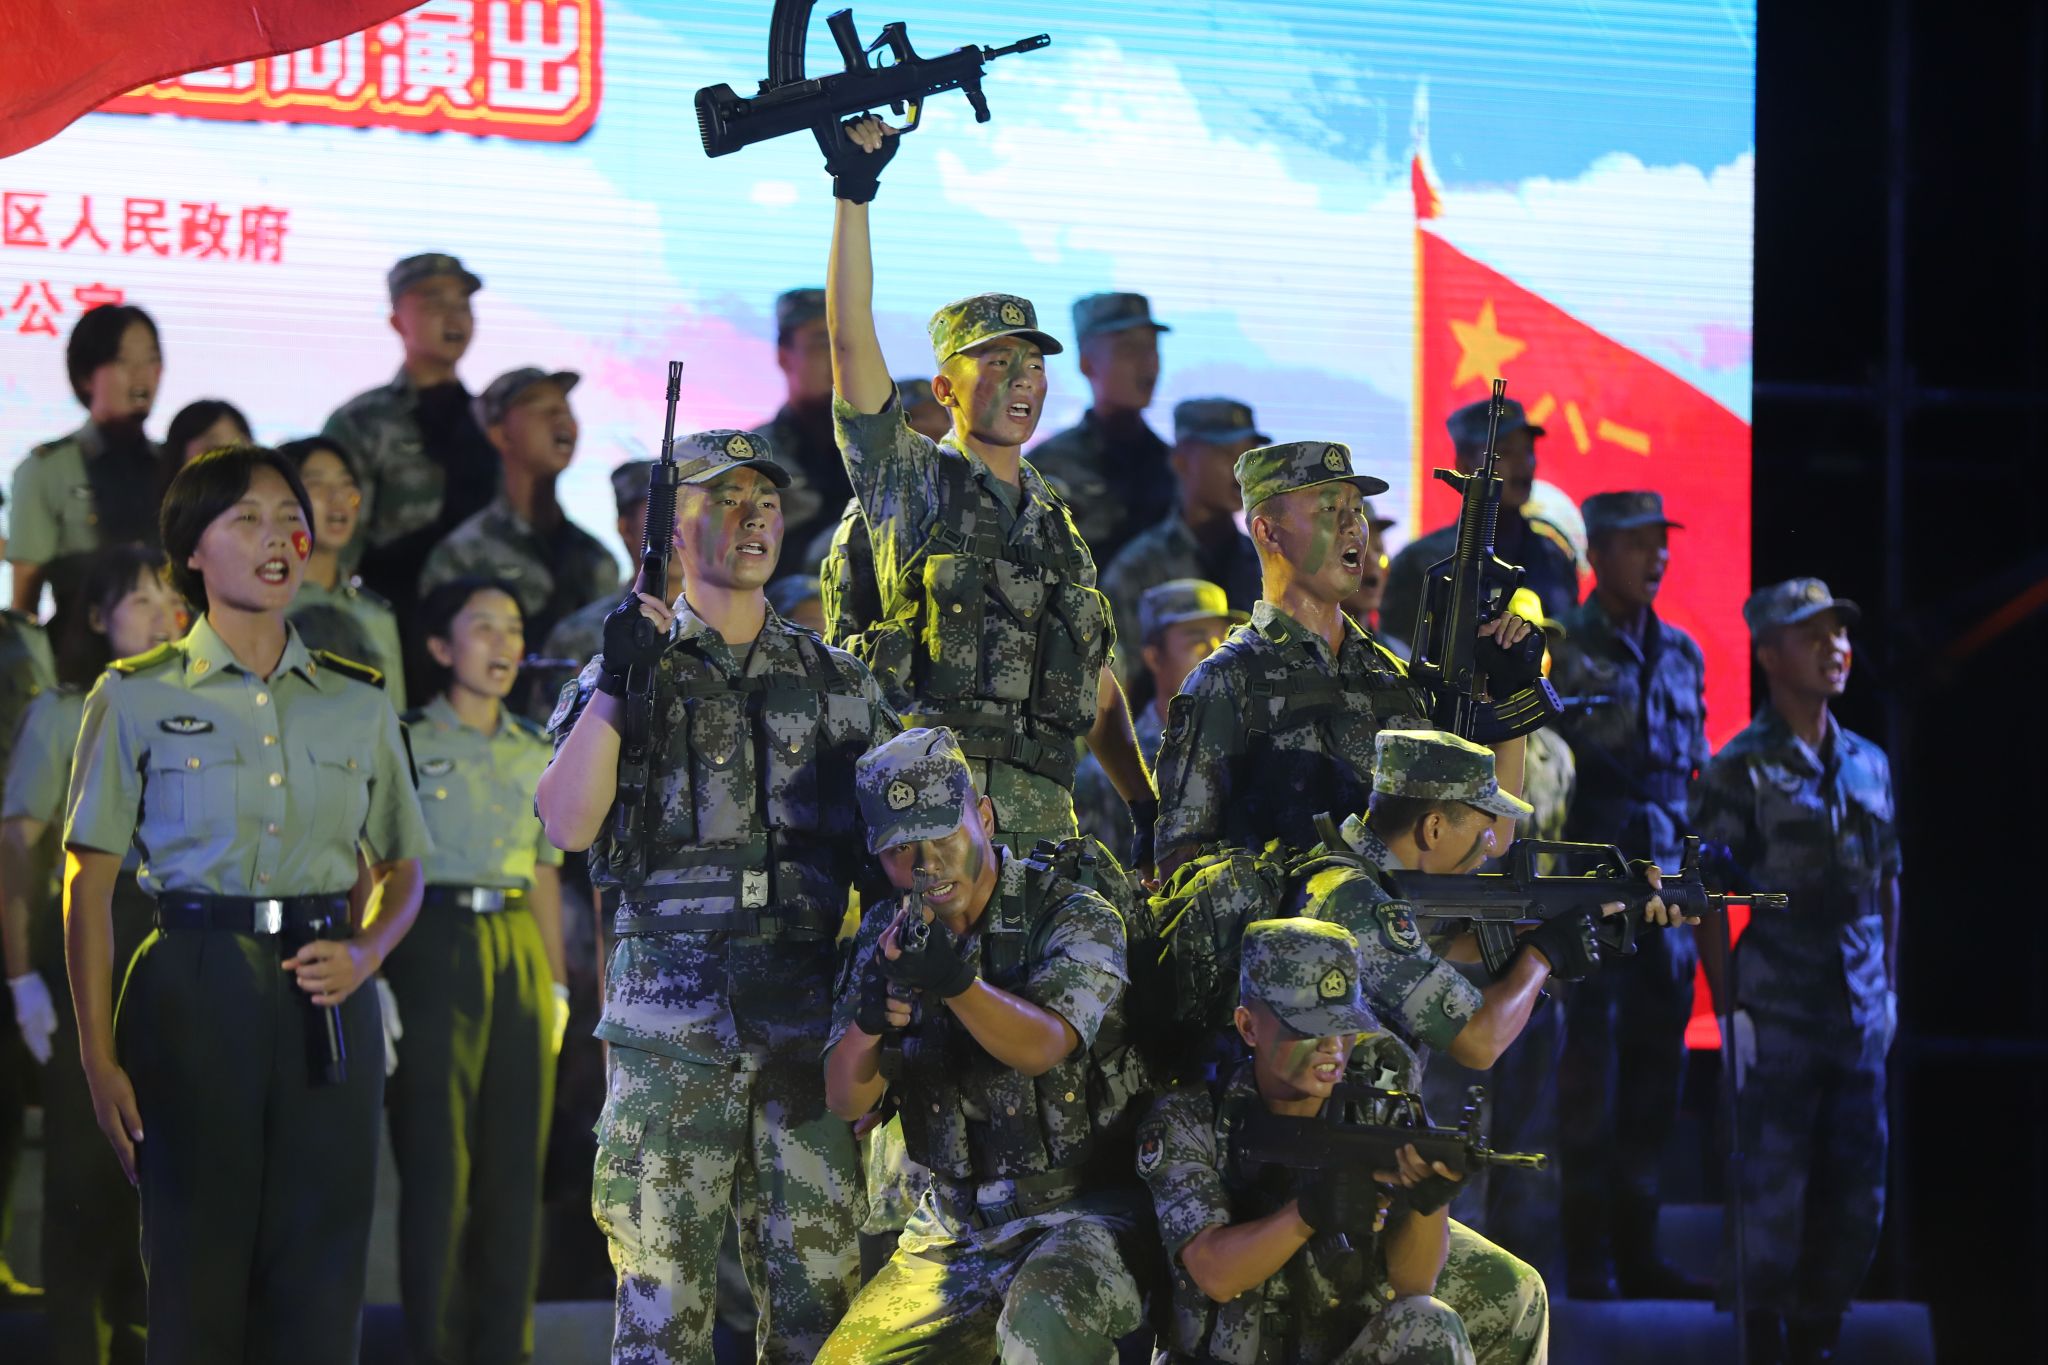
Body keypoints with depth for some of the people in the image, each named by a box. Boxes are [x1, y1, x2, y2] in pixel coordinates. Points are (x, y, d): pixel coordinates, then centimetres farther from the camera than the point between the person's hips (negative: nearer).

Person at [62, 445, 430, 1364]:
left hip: (323, 1000, 3)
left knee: (319, 1279, 1)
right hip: (195, 989, -3)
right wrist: (99, 1057, -7)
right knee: (198, 1276, -3)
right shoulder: (137, 698, 2)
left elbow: (399, 869, 19)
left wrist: (362, 954, -3)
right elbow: (89, 882, 0)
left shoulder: (357, 703, 11)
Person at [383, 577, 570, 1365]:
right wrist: (372, 976, -13)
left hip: (520, 952, 5)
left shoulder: (538, 755, 14)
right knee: (437, 1162, -4)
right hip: (434, 949, -5)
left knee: (516, 1164, 4)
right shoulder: (408, 745, 0)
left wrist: (558, 986, 11)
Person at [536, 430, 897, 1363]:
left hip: (807, 1024, 2)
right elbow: (566, 824, -8)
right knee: (661, 1290, -2)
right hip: (670, 1029, -2)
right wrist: (615, 683, -15)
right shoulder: (629, 674, 7)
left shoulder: (837, 684, 14)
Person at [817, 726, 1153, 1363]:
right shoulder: (886, 933, 7)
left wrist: (956, 981, -45)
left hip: (1078, 1209, -5)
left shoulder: (1074, 915, -8)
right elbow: (845, 1100, 0)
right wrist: (873, 1017, -23)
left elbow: (1040, 1046, -26)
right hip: (954, 1228, 6)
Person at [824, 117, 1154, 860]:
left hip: (1043, 814, 5)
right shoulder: (909, 479, 9)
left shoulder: (1056, 525, 23)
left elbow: (1099, 689, 27)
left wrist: (1148, 807, 19)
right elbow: (851, 337, -3)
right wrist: (853, 194, -8)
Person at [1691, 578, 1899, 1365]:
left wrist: (1889, 987, 14)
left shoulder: (1868, 765, 11)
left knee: (1857, 1192, 7)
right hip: (1779, 1019, -5)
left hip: (1859, 1018, 5)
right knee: (1775, 1188, -2)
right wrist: (1729, 1006, -10)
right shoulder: (1740, 771, -6)